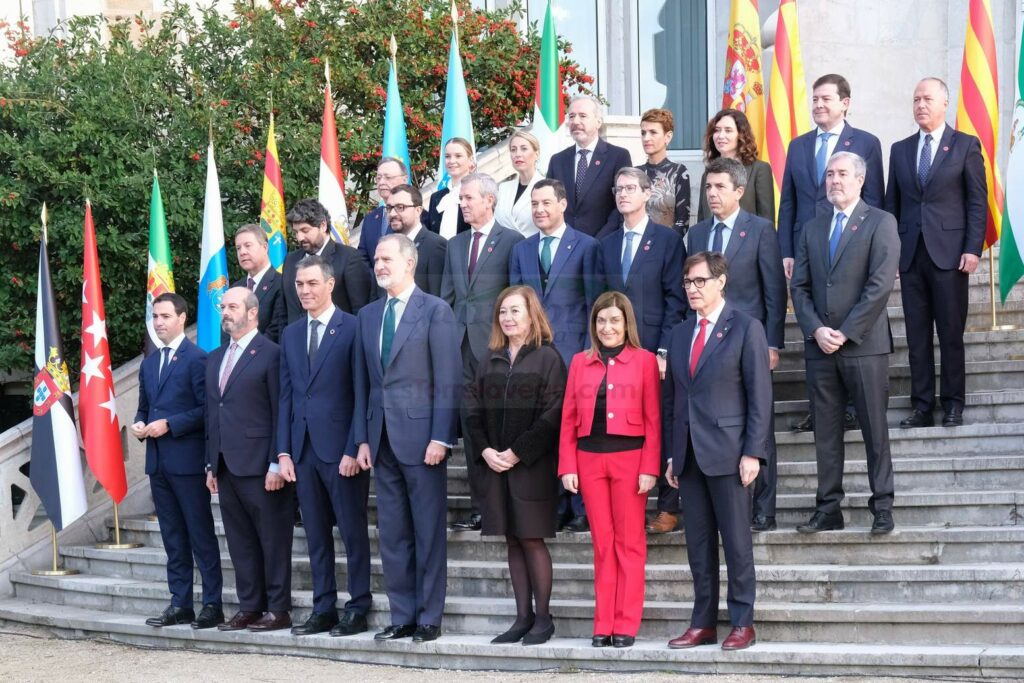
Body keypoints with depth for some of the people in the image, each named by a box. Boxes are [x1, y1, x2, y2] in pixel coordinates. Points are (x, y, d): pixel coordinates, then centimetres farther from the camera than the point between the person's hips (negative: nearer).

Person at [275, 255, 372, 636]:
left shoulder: (352, 329, -5)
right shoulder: (290, 334, 13)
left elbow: (362, 394, -8)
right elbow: (286, 396, 13)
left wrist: (354, 449, -13)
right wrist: (284, 451, 5)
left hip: (341, 449, -6)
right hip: (303, 448, 6)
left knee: (353, 532, 2)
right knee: (316, 534, 10)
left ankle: (358, 609, 9)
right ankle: (323, 609, 17)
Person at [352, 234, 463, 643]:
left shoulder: (435, 310, -4)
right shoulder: (368, 315, 14)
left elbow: (448, 381, -9)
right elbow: (363, 382, 14)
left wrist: (440, 438, -15)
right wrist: (363, 438, 7)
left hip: (421, 436, -6)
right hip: (383, 439, 6)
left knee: (428, 532, 1)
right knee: (391, 534, 9)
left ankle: (429, 618, 9)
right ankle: (402, 616, 17)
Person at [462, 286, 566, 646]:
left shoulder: (547, 357, -4)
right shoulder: (490, 361, 12)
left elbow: (553, 413, -11)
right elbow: (471, 407, 9)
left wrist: (518, 452, -14)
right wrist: (484, 449, -6)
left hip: (532, 465, -5)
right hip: (494, 465, 5)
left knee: (531, 539, -3)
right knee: (512, 541, 7)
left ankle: (543, 618, 7)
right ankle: (523, 617, 13)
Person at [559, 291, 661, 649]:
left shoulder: (644, 360, 1)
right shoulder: (580, 362, 10)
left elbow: (653, 418, -3)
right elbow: (568, 417, 8)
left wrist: (649, 468, -9)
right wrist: (567, 467, 1)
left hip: (629, 459, -3)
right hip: (589, 460, 3)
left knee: (629, 542, 2)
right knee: (602, 543, 7)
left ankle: (626, 625, 6)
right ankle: (603, 624, 11)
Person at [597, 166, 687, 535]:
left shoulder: (668, 239, 1)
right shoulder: (607, 244, 15)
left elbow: (676, 298, -4)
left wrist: (665, 349, -11)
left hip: (655, 349, -4)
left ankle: (668, 507, 9)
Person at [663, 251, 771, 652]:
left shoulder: (745, 329, -2)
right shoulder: (680, 334, 15)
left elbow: (760, 395, -7)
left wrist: (752, 452, -13)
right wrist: (671, 453, 10)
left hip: (728, 453, -5)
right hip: (689, 454, 6)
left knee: (736, 541, 0)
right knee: (698, 543, 8)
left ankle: (742, 624, 8)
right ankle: (703, 623, 15)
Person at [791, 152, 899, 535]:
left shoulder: (880, 223, 0)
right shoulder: (813, 228, 15)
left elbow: (880, 285, -9)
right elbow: (799, 286, 11)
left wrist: (845, 333, -12)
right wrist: (815, 330, -5)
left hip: (864, 345, -4)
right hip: (820, 346, 4)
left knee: (875, 429, 0)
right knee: (825, 431, 6)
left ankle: (882, 508, 7)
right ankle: (828, 509, 11)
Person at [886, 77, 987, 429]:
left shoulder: (966, 145, 3)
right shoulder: (900, 150, 14)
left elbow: (978, 202, 0)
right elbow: (892, 205, 14)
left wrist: (972, 249, -8)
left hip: (949, 253, -3)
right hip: (911, 254, 4)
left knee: (951, 334, 0)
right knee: (917, 336, 4)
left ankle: (953, 405, 8)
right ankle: (922, 407, 8)